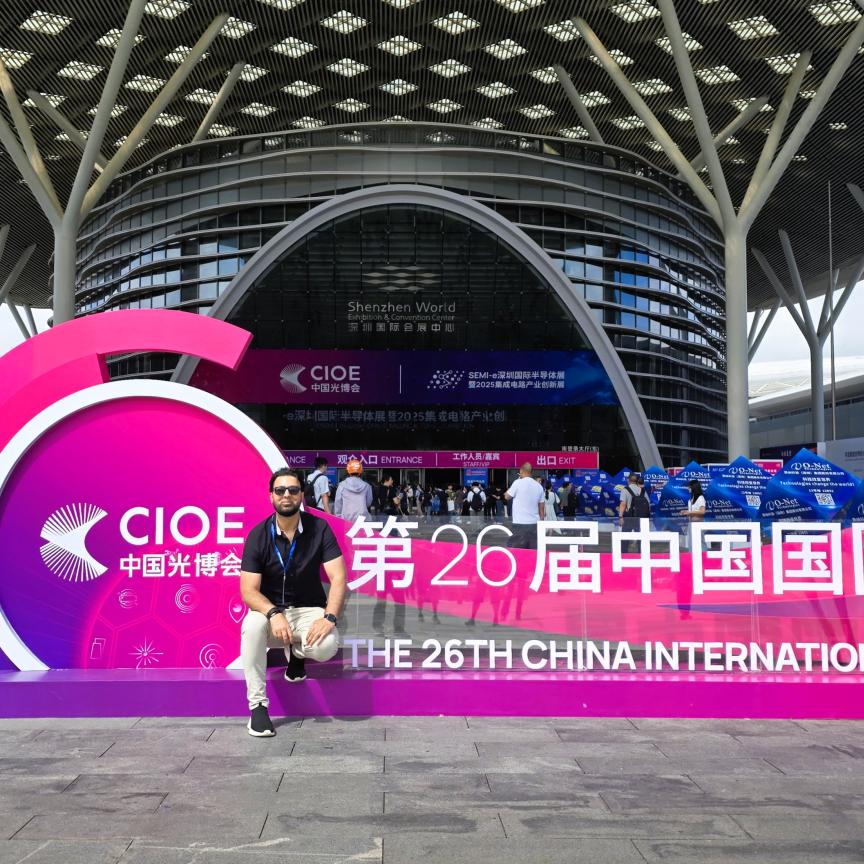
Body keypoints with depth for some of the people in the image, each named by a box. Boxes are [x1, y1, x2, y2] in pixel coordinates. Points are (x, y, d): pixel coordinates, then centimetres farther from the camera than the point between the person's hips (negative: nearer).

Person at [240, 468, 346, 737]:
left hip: (309, 609, 0)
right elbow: (249, 591, -15)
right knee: (252, 625, -35)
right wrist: (274, 613, -35)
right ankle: (258, 705, -22)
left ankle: (295, 652, 8)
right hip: (270, 607, 0)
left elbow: (338, 577, -14)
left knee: (326, 646, -31)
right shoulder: (258, 535, -9)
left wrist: (329, 617, -30)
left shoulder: (319, 529, -8)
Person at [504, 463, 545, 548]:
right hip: (535, 524, 5)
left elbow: (507, 496, 4)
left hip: (520, 524, -5)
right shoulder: (539, 486, 8)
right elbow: (542, 507, 12)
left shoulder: (518, 483, -8)